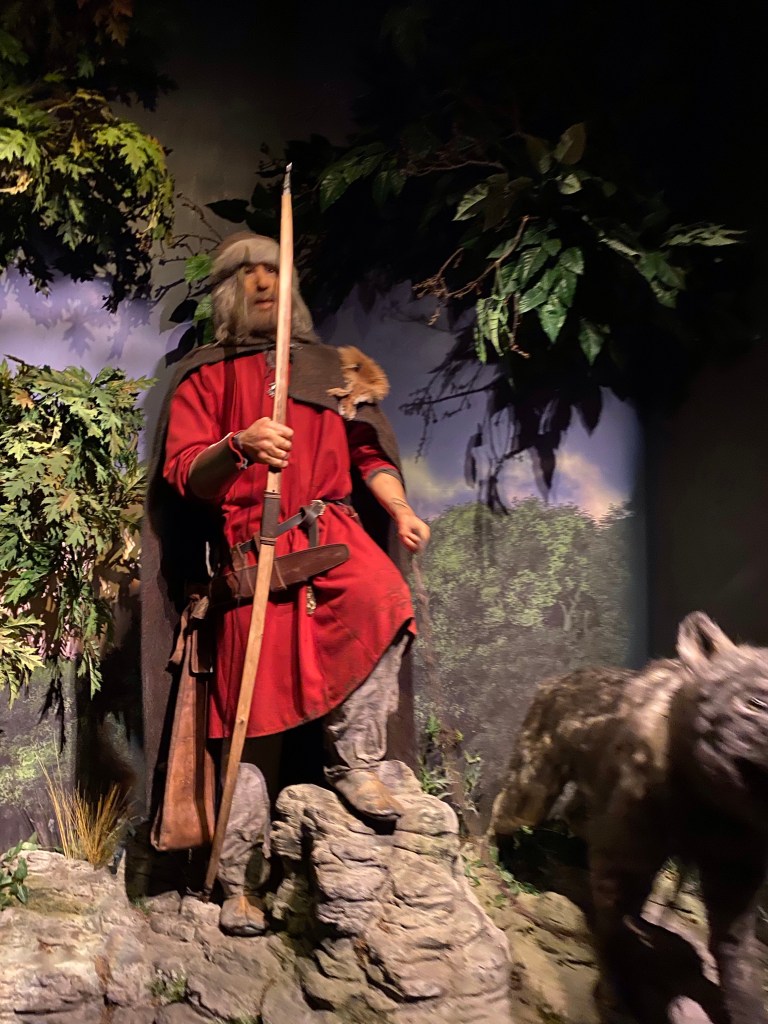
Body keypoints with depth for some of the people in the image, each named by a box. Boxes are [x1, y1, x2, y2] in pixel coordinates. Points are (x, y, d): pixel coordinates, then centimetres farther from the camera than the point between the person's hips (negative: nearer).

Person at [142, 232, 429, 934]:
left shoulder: (332, 368, 20)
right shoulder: (205, 376, 14)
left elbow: (369, 453, 18)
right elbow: (183, 475, 1)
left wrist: (400, 510, -1)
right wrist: (238, 446, -20)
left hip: (330, 534, 2)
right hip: (252, 554, -2)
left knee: (384, 600, -32)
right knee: (256, 719, -1)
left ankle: (354, 759, -14)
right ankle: (241, 881, 14)